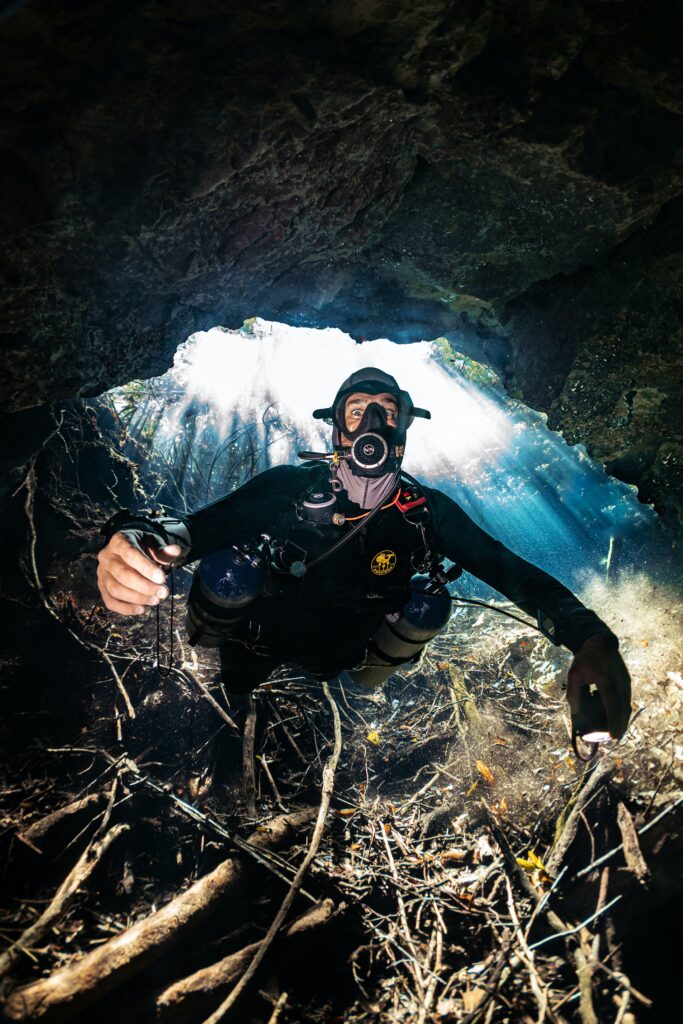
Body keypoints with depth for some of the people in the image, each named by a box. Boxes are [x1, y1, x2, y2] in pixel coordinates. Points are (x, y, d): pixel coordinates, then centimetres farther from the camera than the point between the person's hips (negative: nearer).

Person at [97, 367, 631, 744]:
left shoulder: (427, 512, -18)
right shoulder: (290, 486, -23)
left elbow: (511, 570, -27)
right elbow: (199, 527, -33)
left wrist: (589, 637, -45)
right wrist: (136, 540, -58)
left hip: (345, 652, 2)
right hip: (268, 633, -2)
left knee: (429, 602, -24)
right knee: (227, 570, -30)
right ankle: (237, 663, 10)